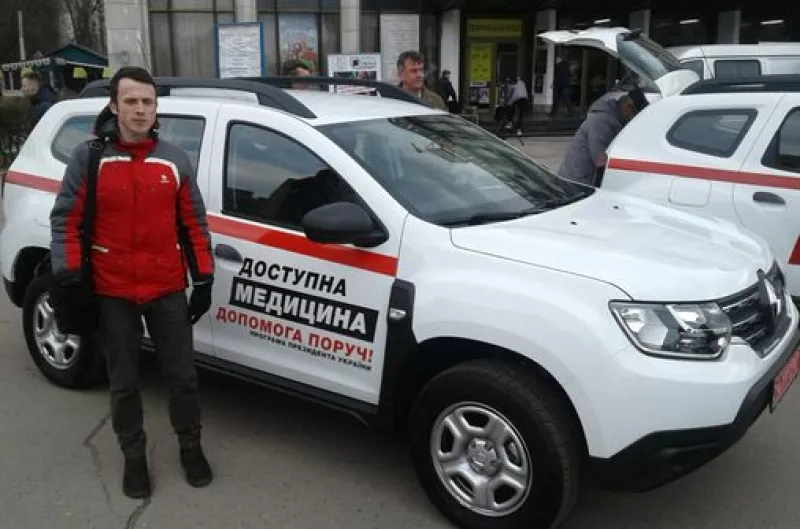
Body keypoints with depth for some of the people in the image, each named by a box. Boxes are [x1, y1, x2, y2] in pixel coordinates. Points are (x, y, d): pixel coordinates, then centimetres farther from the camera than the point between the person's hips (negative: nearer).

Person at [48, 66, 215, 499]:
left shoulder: (175, 160, 4)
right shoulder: (88, 157, -3)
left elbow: (194, 224, 7)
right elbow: (65, 221, -2)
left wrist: (203, 278, 4)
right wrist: (68, 277, -11)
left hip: (168, 290, 2)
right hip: (110, 293, -1)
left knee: (182, 374, 9)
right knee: (124, 382, 11)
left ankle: (190, 447, 29)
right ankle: (134, 456, 30)